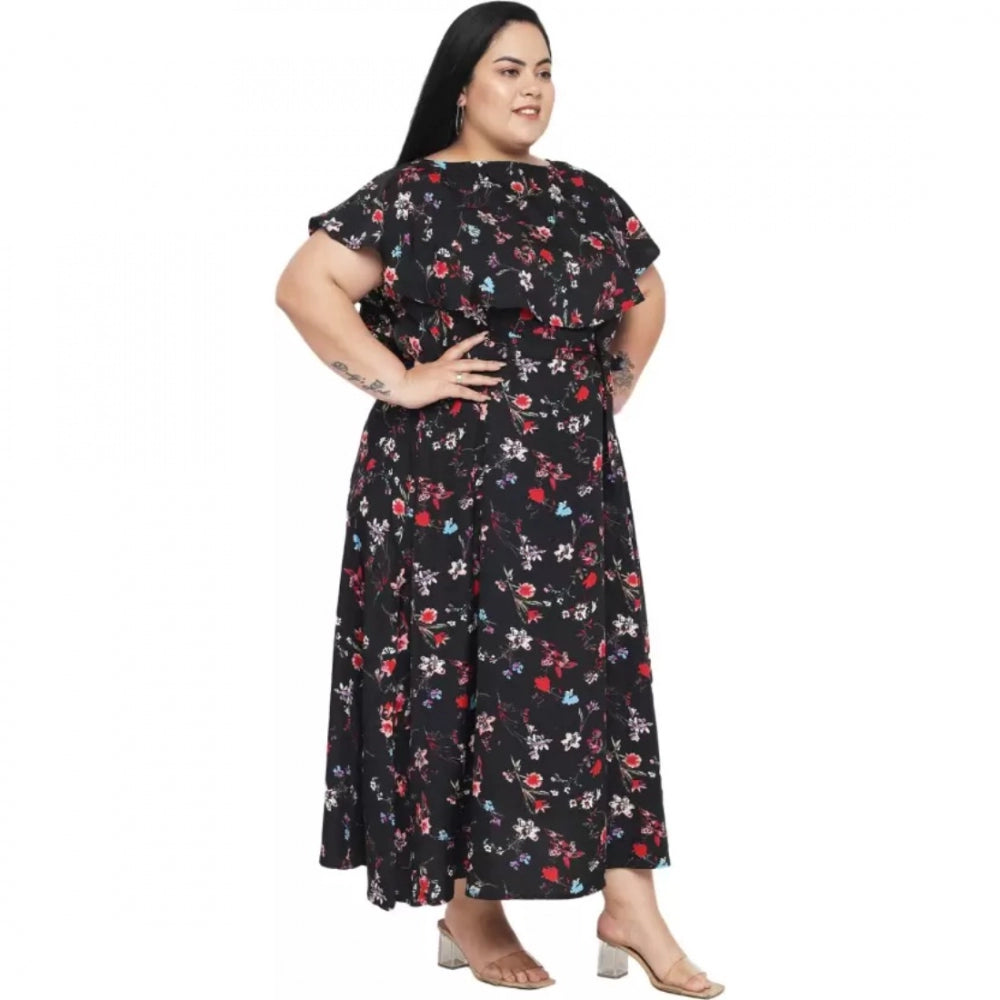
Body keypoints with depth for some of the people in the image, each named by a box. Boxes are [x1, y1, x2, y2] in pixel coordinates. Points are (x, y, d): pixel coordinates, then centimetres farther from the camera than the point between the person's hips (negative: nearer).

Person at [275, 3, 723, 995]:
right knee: (453, 677, 0)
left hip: (572, 487, 5)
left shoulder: (583, 196, 12)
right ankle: (466, 907, 14)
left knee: (591, 676, 4)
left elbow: (646, 294, 26)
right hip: (447, 486, -5)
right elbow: (304, 285, -12)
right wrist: (397, 380, -15)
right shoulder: (412, 193, -4)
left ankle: (628, 903, 10)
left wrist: (615, 386, 13)